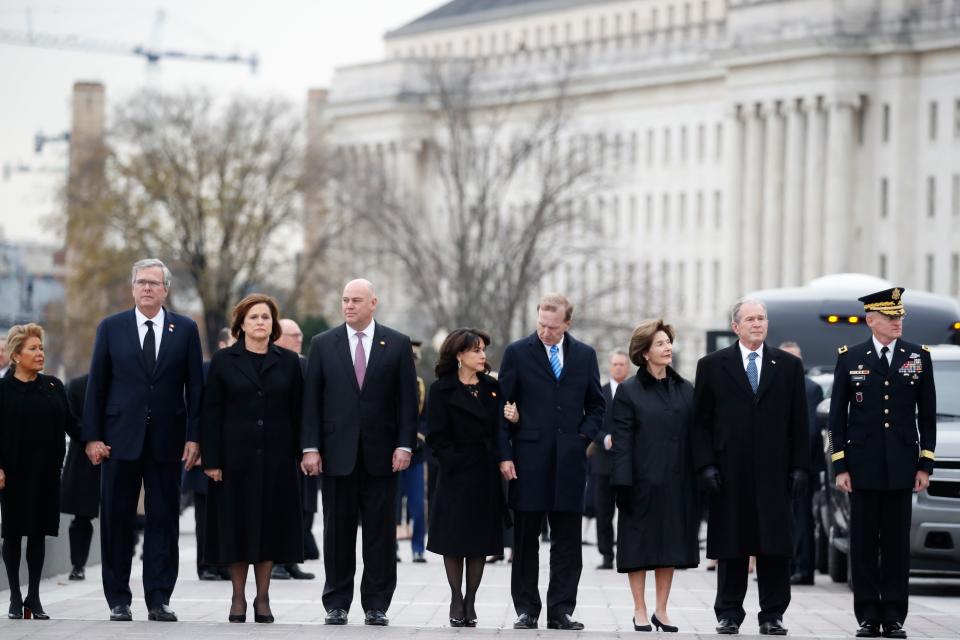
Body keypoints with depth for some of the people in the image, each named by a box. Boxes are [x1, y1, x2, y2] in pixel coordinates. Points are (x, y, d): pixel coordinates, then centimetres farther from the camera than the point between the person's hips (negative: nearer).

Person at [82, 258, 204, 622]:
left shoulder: (185, 330, 5)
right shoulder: (111, 328, 5)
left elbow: (195, 386, 4)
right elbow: (96, 385, 3)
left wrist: (194, 437, -3)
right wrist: (92, 437, -3)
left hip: (166, 440, 0)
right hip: (121, 438, 0)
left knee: (164, 520, 1)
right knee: (117, 520, 2)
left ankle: (159, 600, 5)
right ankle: (118, 601, 9)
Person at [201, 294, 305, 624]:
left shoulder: (288, 362, 7)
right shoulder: (224, 361, 4)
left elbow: (298, 412, 6)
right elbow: (211, 413, 0)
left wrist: (300, 454, -1)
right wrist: (211, 460, -7)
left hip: (276, 459, 1)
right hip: (236, 457, -1)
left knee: (269, 526, 2)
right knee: (236, 526, 1)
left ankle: (263, 597, 10)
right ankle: (238, 599, 7)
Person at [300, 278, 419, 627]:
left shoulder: (397, 344, 4)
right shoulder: (323, 344, 6)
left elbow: (407, 399, 3)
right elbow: (311, 399, 3)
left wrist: (404, 445, -6)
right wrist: (310, 448, -4)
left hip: (381, 454, 0)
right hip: (337, 453, 0)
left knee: (380, 533, 2)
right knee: (338, 531, 4)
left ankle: (377, 605, 7)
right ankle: (336, 604, 10)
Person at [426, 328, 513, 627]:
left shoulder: (493, 388, 11)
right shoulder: (441, 390, -2)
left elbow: (499, 429, 10)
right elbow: (437, 437, -5)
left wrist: (514, 419, -11)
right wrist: (456, 463, -11)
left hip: (487, 476, 4)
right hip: (457, 475, -4)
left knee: (481, 539, 4)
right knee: (454, 540, 0)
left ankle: (470, 602, 9)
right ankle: (457, 603, 8)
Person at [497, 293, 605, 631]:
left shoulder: (585, 355, 8)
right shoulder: (517, 352, 1)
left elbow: (595, 405, 16)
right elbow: (502, 407, 1)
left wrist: (583, 438, -1)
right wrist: (504, 455, -6)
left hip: (569, 460, 2)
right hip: (529, 459, -2)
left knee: (567, 540, 2)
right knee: (525, 538, 3)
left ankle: (561, 610, 6)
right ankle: (526, 609, 8)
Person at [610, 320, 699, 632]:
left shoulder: (685, 390, 9)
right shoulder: (629, 391, -2)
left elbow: (693, 437, 7)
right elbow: (622, 441, -6)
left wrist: (698, 478, 1)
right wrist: (623, 484, -13)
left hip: (677, 482, 4)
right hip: (643, 482, -4)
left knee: (670, 546, 7)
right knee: (640, 546, 1)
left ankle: (661, 609, 15)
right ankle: (640, 611, 8)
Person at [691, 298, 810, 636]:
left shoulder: (789, 366, 9)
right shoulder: (712, 365, 6)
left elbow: (798, 423, 7)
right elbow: (701, 422, 4)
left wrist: (799, 466, 0)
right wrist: (705, 464, -6)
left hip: (774, 472, 1)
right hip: (730, 472, -1)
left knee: (775, 545, 0)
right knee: (731, 545, 3)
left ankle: (772, 614, 5)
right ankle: (729, 614, 9)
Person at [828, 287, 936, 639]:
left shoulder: (919, 357, 5)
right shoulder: (850, 358, 3)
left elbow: (927, 415, 7)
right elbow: (837, 416, 4)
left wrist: (925, 464, 1)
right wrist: (840, 466, -2)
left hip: (901, 467, 1)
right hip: (863, 465, 0)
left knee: (897, 542, 2)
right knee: (864, 543, 2)